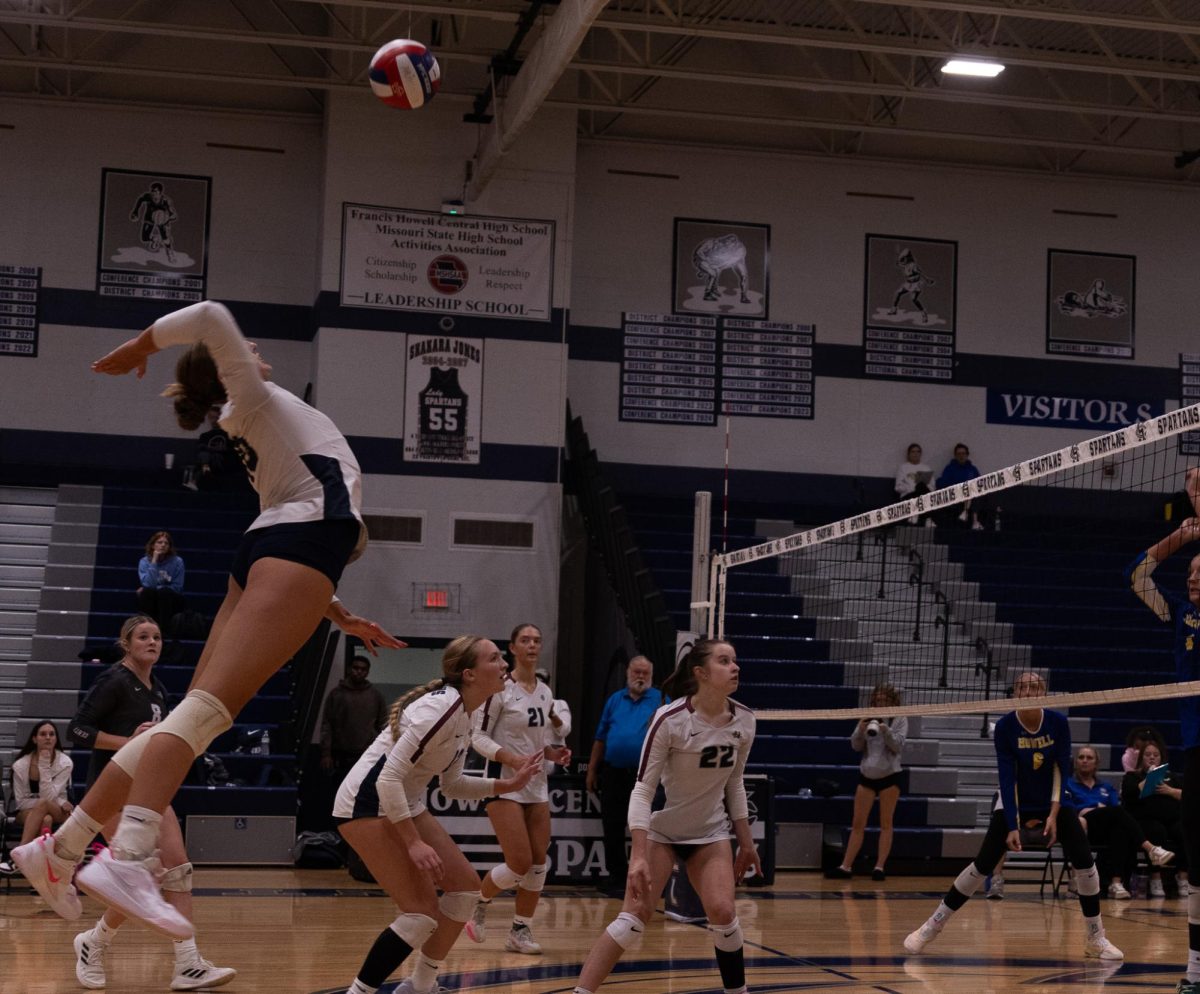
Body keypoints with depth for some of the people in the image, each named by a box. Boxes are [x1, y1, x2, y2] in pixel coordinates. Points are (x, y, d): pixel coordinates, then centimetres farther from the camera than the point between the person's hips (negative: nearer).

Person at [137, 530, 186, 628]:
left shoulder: (177, 561, -6)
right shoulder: (144, 561, -3)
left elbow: (177, 587, -7)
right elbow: (148, 584, -17)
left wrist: (156, 588, -14)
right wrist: (154, 562, -18)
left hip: (170, 602, -1)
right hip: (150, 602, 1)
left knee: (164, 592, -32)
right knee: (147, 592, -30)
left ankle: (164, 627, -36)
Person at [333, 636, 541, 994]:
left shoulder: (465, 715, 6)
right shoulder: (441, 707, -23)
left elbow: (452, 784, 17)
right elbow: (388, 778, -27)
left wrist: (508, 785, 6)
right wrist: (413, 843, -27)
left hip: (405, 803, 10)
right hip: (368, 804, -10)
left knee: (465, 885, 8)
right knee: (423, 912, -13)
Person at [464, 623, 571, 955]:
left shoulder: (545, 692, 10)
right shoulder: (500, 688, -10)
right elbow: (478, 737, -11)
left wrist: (554, 752, -4)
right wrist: (512, 759, -24)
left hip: (537, 785, 6)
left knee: (539, 863, 1)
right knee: (520, 864, -11)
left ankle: (520, 931, 13)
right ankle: (479, 904, 16)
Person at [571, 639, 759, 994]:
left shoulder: (744, 721, -6)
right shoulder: (669, 719, -22)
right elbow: (643, 790, -21)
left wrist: (745, 841, 10)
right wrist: (639, 856, -28)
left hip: (711, 832, 4)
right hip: (661, 829, -4)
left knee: (722, 913, -13)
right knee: (634, 917, -15)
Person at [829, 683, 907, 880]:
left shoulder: (899, 719, 0)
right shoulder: (868, 718, 7)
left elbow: (898, 745, -10)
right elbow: (856, 746, 4)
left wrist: (885, 731, -25)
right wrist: (860, 731, -15)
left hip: (889, 775, -3)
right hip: (866, 775, 3)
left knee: (885, 824, 0)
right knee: (857, 824, 3)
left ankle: (880, 867, 2)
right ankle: (846, 866, 3)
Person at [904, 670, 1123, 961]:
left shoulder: (1058, 722, -16)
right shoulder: (1004, 727, -20)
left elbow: (1062, 769, -12)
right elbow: (1007, 777, -22)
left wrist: (1054, 814, -20)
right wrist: (1013, 826, -27)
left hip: (1053, 802, 2)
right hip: (1014, 803, -2)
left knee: (1084, 861, -12)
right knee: (983, 863, -11)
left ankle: (1096, 938, 3)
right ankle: (932, 926, -1)